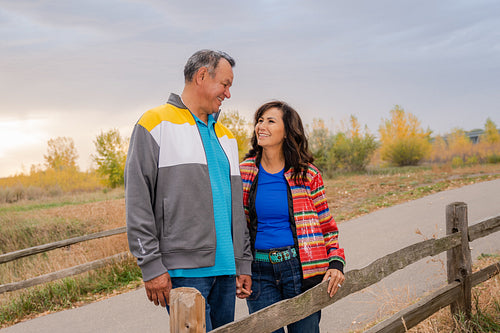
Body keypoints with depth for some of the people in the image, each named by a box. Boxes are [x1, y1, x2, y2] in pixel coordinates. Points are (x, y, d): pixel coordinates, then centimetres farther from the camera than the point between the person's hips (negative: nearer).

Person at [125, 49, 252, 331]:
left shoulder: (226, 136, 21)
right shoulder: (156, 124, -1)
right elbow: (138, 203, -7)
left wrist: (243, 263, 17)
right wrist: (151, 266, -12)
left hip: (225, 269, 7)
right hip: (184, 270, -7)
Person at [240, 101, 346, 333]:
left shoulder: (307, 174, 0)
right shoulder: (244, 172, 4)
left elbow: (326, 224, 7)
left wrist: (336, 262, -6)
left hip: (300, 268, -1)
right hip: (260, 270, 1)